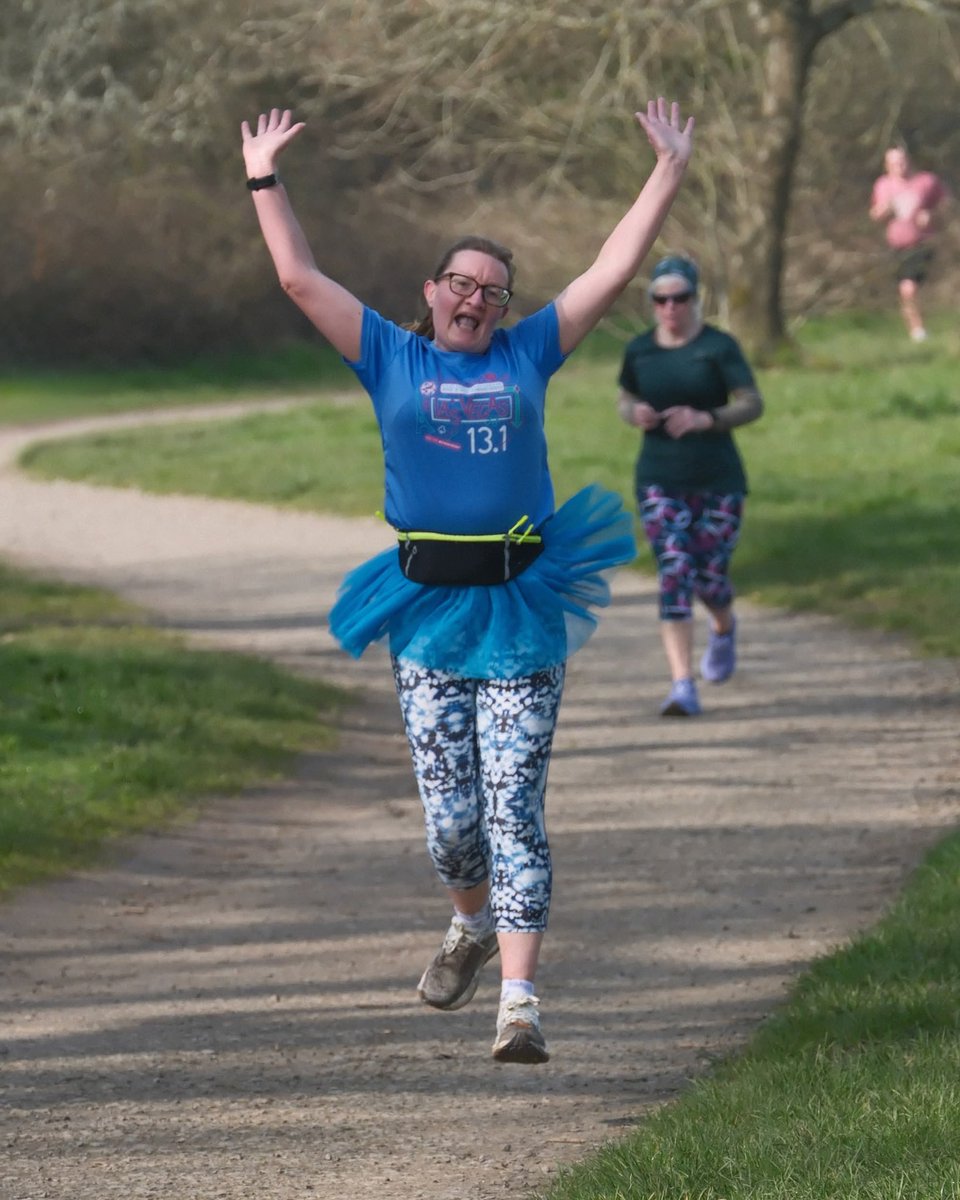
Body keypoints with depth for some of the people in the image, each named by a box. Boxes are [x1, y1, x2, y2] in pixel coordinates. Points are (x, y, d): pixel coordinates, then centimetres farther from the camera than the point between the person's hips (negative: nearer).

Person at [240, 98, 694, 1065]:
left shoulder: (526, 355, 11)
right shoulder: (391, 359, 9)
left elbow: (613, 271, 12)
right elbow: (300, 279, 8)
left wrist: (669, 171, 11)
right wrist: (264, 183, 8)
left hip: (520, 612, 0)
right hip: (427, 613, 0)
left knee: (514, 810, -7)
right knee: (450, 814, 3)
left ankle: (519, 1002, -13)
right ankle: (472, 926, 36)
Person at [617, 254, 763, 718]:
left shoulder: (718, 347, -7)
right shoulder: (639, 350, 3)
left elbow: (753, 404, -9)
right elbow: (626, 400, 19)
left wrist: (705, 419, -25)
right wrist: (635, 414, -6)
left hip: (718, 481, -2)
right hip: (660, 482, 2)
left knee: (709, 579, 3)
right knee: (674, 575, -12)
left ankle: (724, 628, 42)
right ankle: (682, 686, -16)